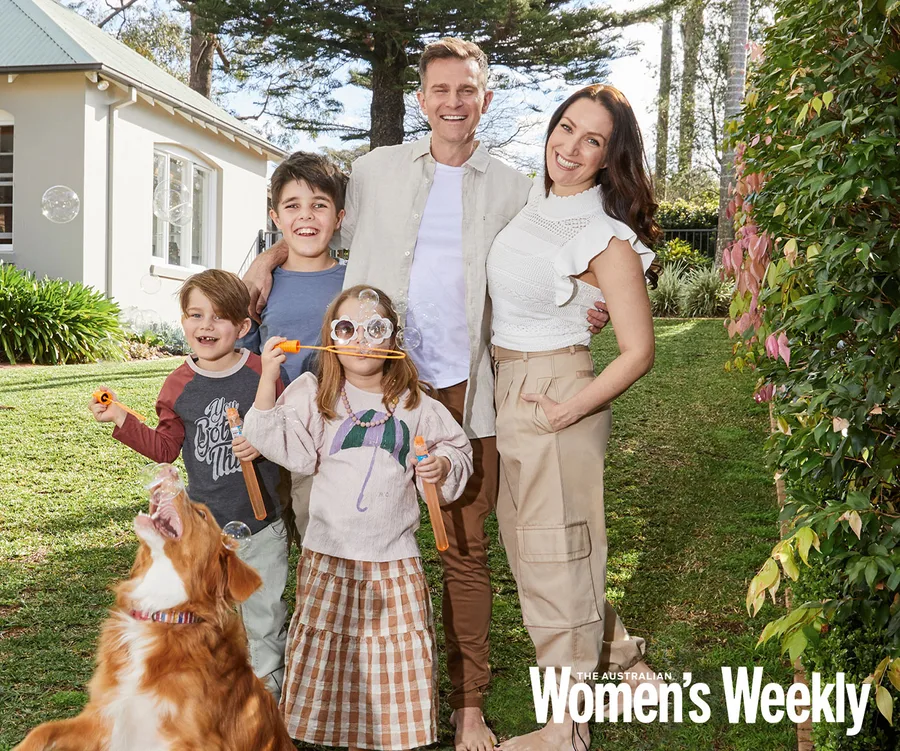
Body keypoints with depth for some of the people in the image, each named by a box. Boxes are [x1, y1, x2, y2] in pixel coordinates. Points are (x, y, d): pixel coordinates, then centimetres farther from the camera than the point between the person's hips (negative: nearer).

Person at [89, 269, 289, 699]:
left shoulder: (263, 373, -8)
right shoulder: (180, 386, -1)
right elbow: (166, 448, 6)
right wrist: (122, 421, -3)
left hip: (261, 524, -1)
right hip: (203, 524, 2)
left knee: (263, 619, 14)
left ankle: (266, 693, 33)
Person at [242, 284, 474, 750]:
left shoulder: (415, 403, 4)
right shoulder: (314, 395, 0)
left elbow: (457, 446, 15)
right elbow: (281, 444, -14)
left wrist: (443, 466, -7)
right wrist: (268, 379, -21)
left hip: (395, 559, 1)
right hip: (329, 556, -1)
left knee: (399, 657, 4)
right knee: (330, 651, 6)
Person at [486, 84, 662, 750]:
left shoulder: (608, 237, -14)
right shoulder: (533, 201, 7)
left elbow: (639, 350, -14)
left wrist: (571, 410, -20)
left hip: (555, 398, -8)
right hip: (507, 389, 8)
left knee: (553, 555, 2)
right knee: (526, 541, 18)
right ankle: (620, 657, 38)